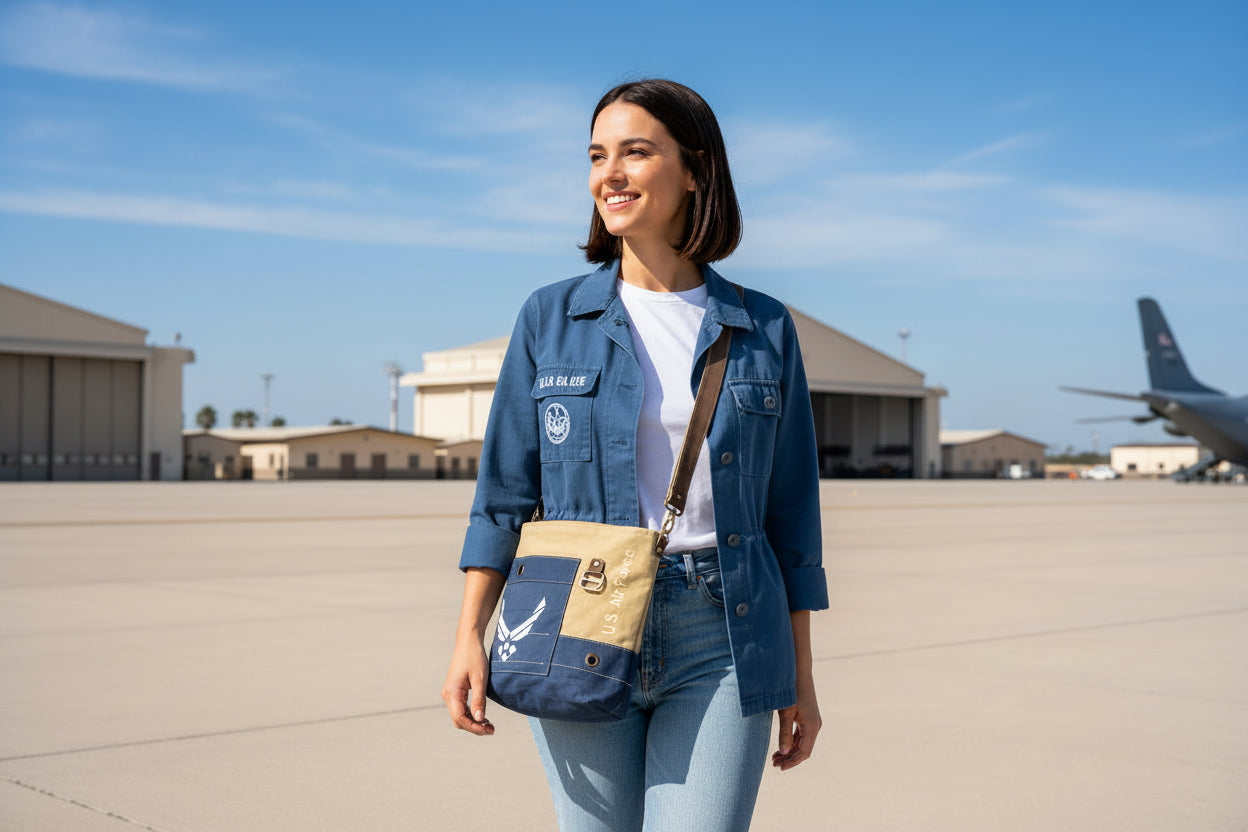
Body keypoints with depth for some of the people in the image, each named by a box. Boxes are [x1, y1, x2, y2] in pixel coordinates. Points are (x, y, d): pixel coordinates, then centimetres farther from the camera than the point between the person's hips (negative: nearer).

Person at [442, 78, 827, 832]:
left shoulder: (763, 329, 5)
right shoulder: (551, 318, 4)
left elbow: (790, 508, 8)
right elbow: (505, 492, 4)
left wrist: (801, 676, 8)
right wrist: (470, 636, -5)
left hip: (721, 641, 0)